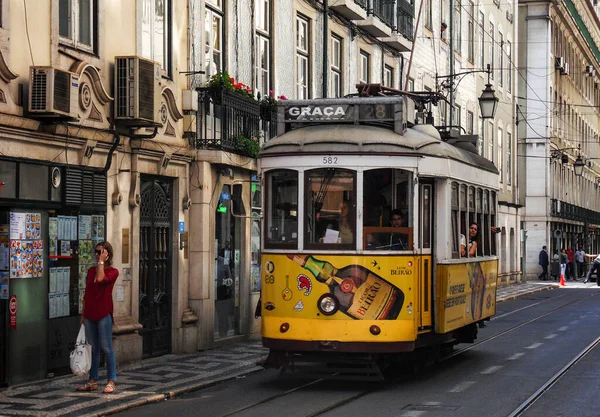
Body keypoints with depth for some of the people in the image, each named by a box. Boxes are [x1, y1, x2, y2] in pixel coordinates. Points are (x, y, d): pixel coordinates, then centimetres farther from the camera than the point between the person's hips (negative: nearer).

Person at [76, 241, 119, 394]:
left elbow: (100, 279, -25)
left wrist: (101, 261, -15)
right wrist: (83, 314, 14)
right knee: (93, 348, 9)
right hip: (90, 314, 6)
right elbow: (86, 294, 17)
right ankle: (93, 381, 15)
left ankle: (111, 382, 2)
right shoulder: (91, 271, 14)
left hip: (104, 314, -6)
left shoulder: (113, 271, -4)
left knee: (106, 348, -4)